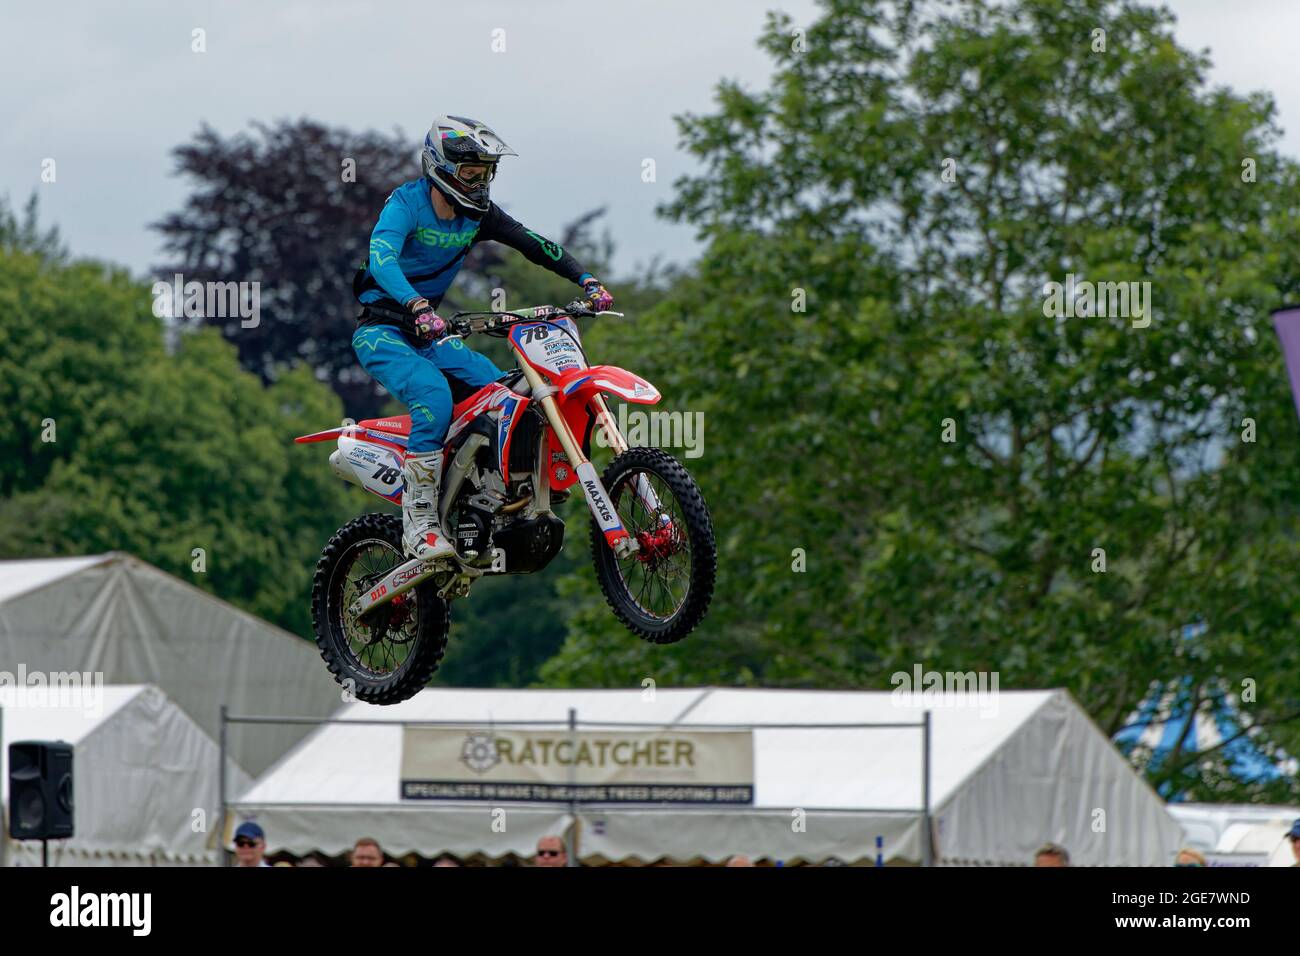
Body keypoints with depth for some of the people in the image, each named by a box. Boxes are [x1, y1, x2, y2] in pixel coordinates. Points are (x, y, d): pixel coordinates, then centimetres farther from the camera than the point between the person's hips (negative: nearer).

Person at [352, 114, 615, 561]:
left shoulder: (478, 214, 4)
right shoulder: (406, 203, -16)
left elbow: (536, 246, 5)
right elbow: (381, 259, -33)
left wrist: (587, 281, -11)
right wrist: (418, 306, -50)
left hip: (430, 335, 7)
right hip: (382, 332, -7)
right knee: (433, 394, -33)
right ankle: (418, 523, -33)